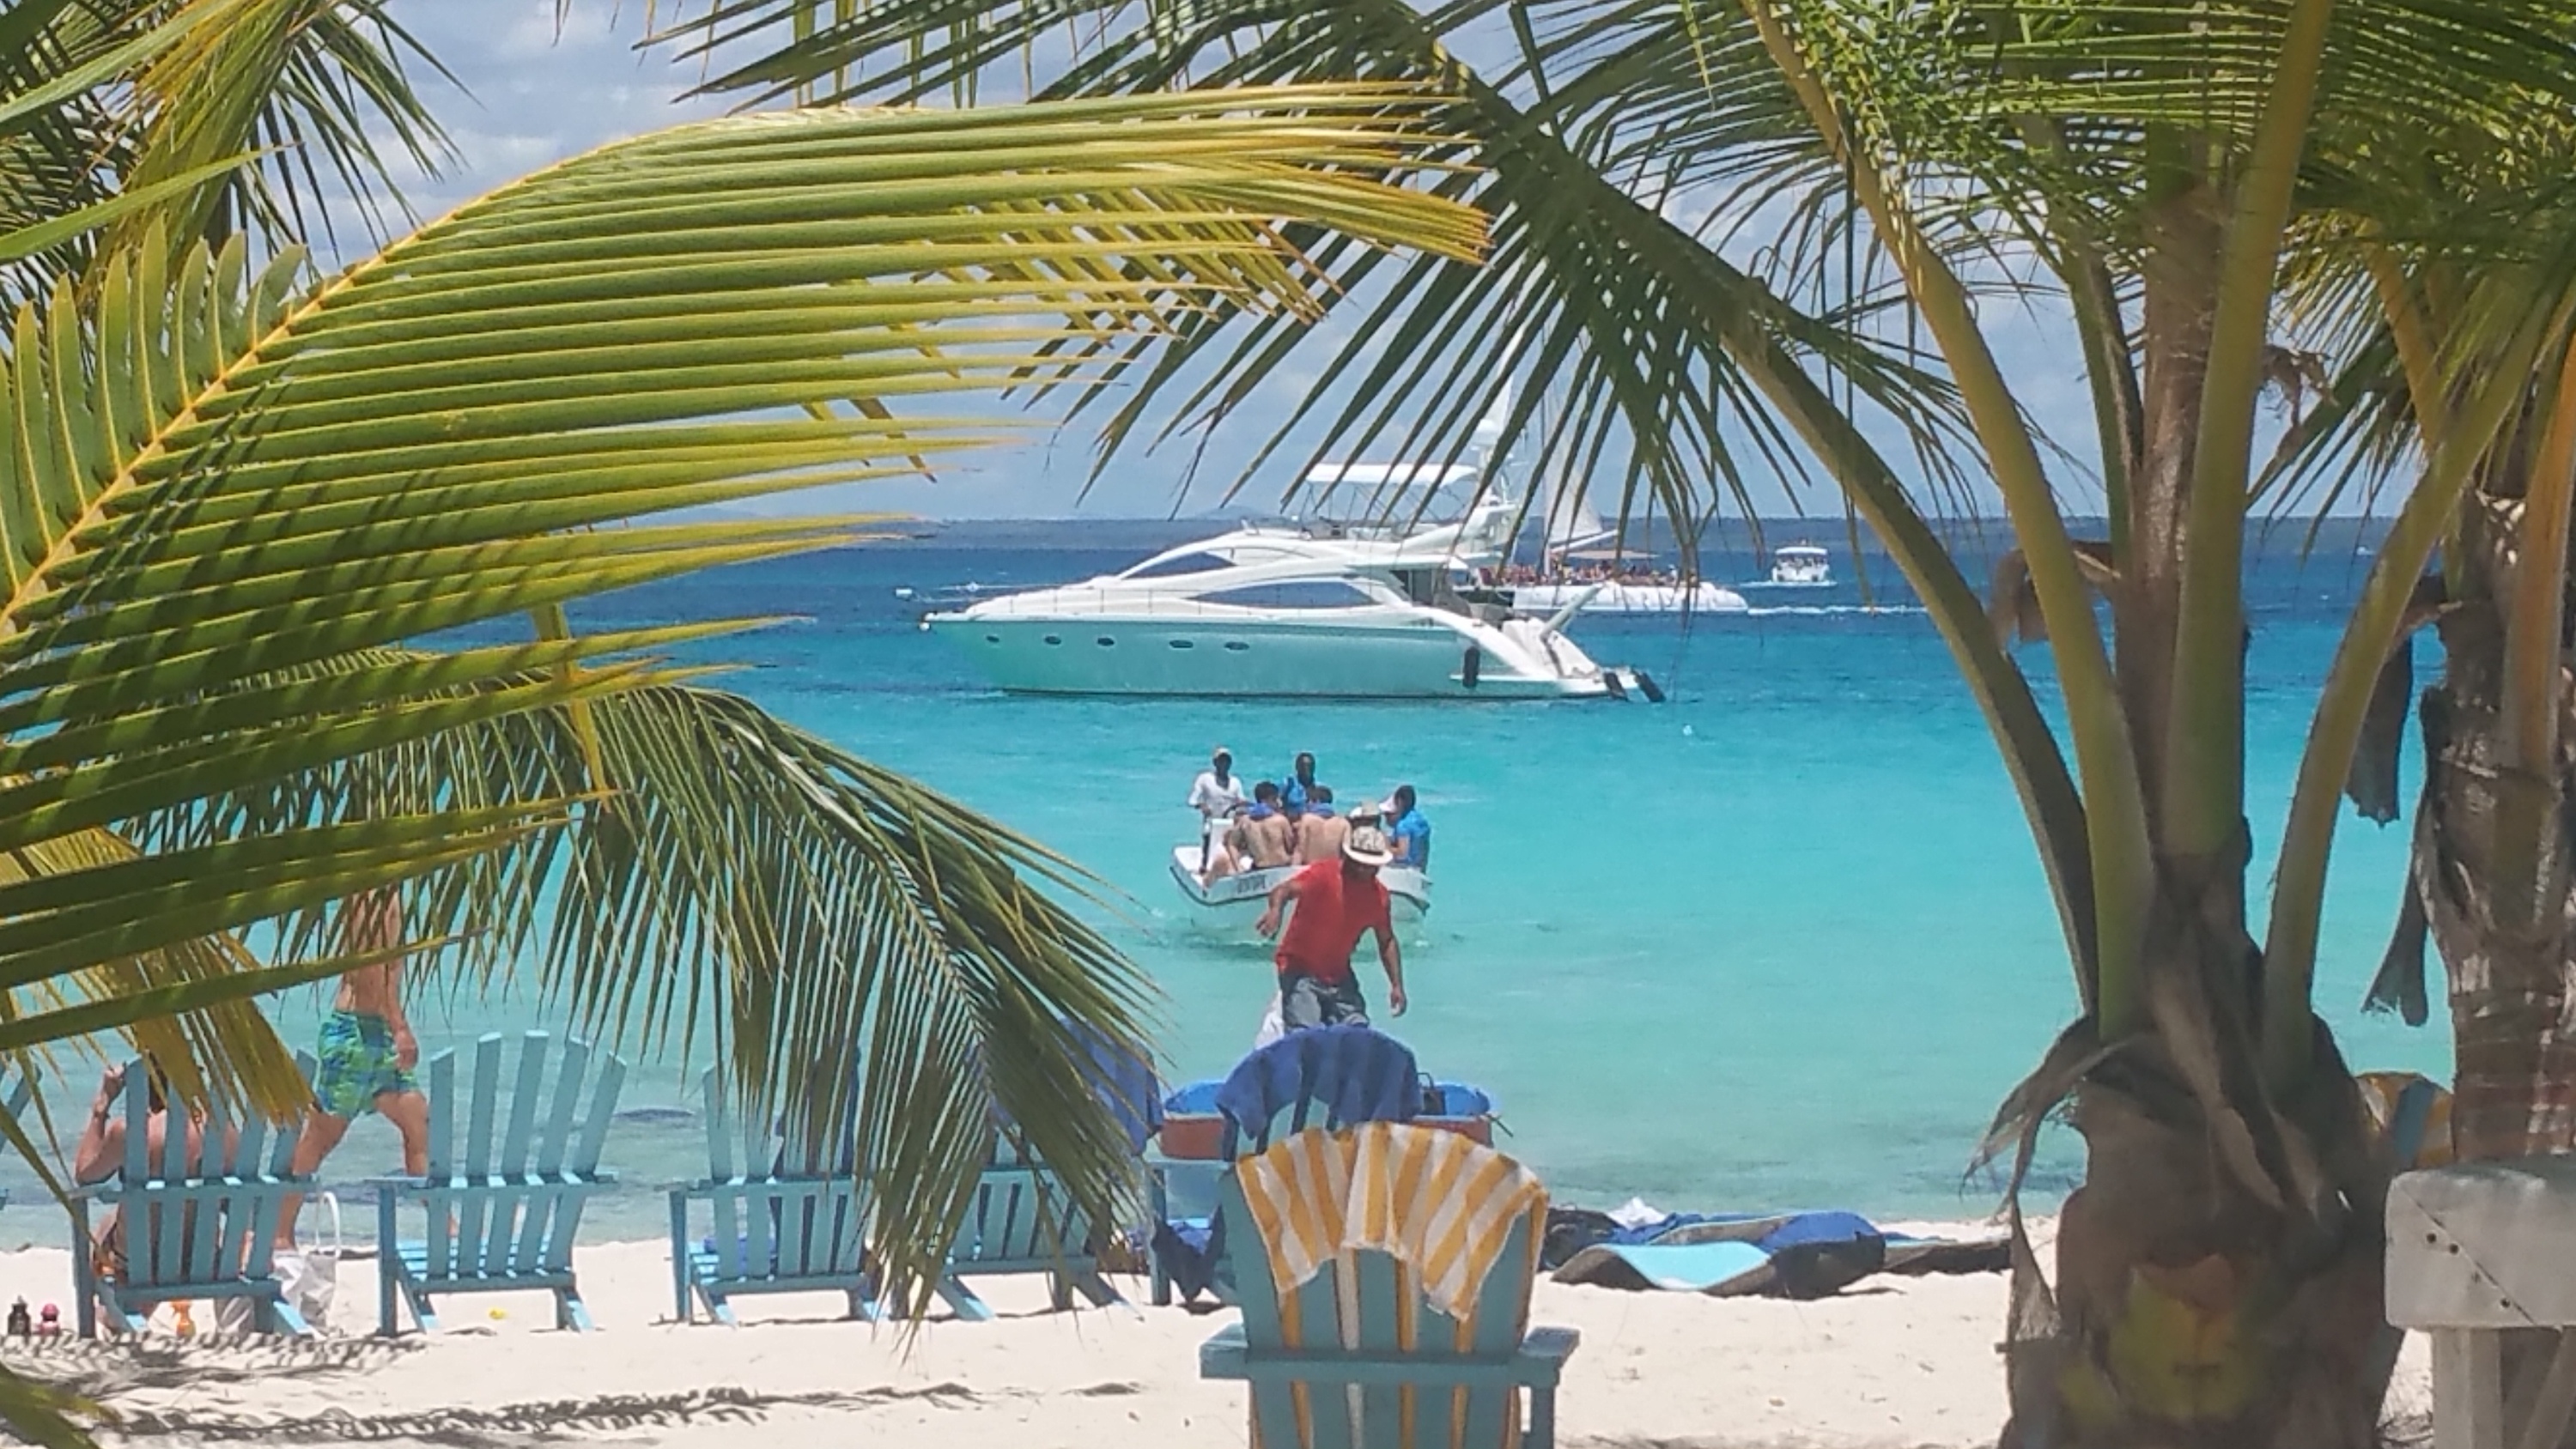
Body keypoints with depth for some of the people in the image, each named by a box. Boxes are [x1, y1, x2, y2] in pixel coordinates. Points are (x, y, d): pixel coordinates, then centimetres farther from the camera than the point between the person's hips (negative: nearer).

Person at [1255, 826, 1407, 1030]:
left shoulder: (1378, 895, 2)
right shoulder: (1323, 874, -14)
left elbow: (1387, 941, 14)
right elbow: (1286, 889, -32)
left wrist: (1397, 985, 6)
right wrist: (1275, 909, -56)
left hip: (1338, 975, 6)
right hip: (1300, 970, -6)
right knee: (1304, 1033, -18)